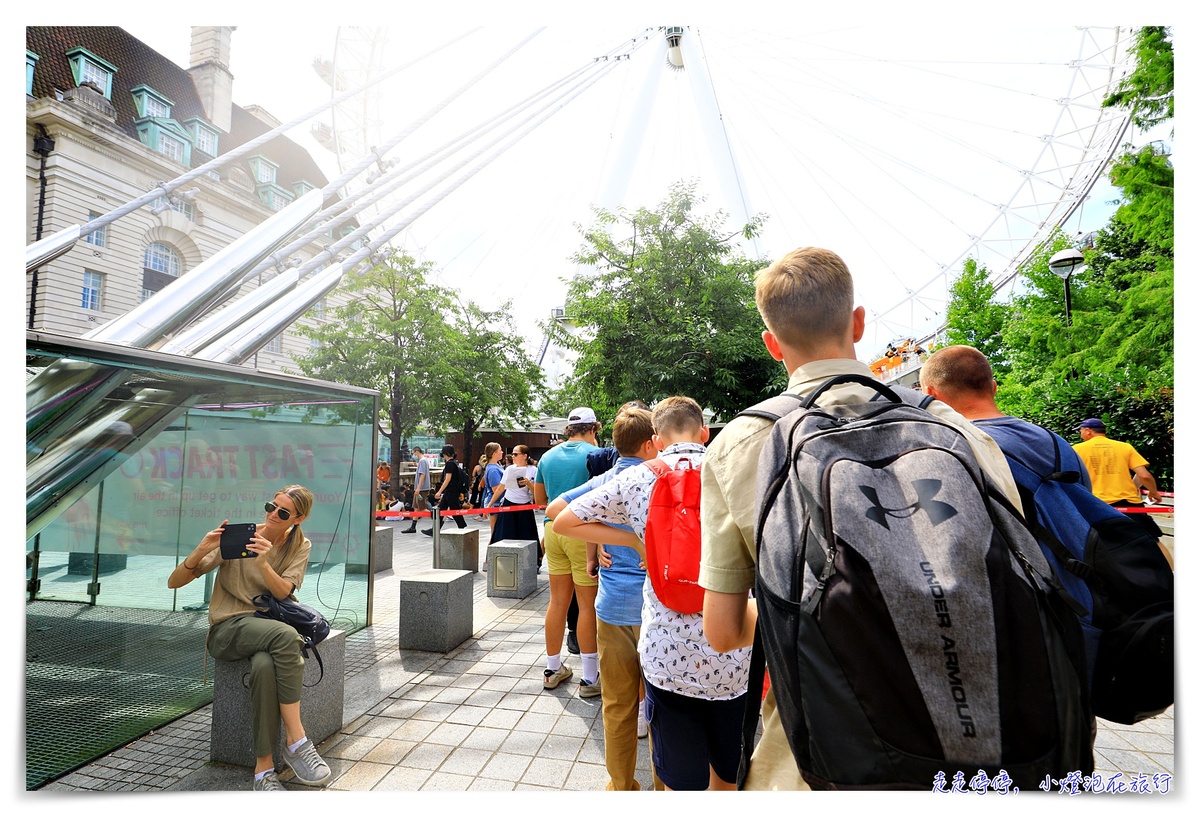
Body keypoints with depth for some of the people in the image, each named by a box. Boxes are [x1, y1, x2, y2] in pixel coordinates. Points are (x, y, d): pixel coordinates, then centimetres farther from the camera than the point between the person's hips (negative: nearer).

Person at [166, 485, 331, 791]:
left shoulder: (300, 546, 4)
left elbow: (284, 594, -13)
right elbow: (174, 582, -5)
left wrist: (264, 564, -30)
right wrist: (202, 550, -24)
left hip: (269, 626, 2)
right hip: (227, 630, -2)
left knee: (265, 666, -36)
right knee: (285, 635, -35)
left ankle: (264, 766, -24)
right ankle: (297, 742, -29)